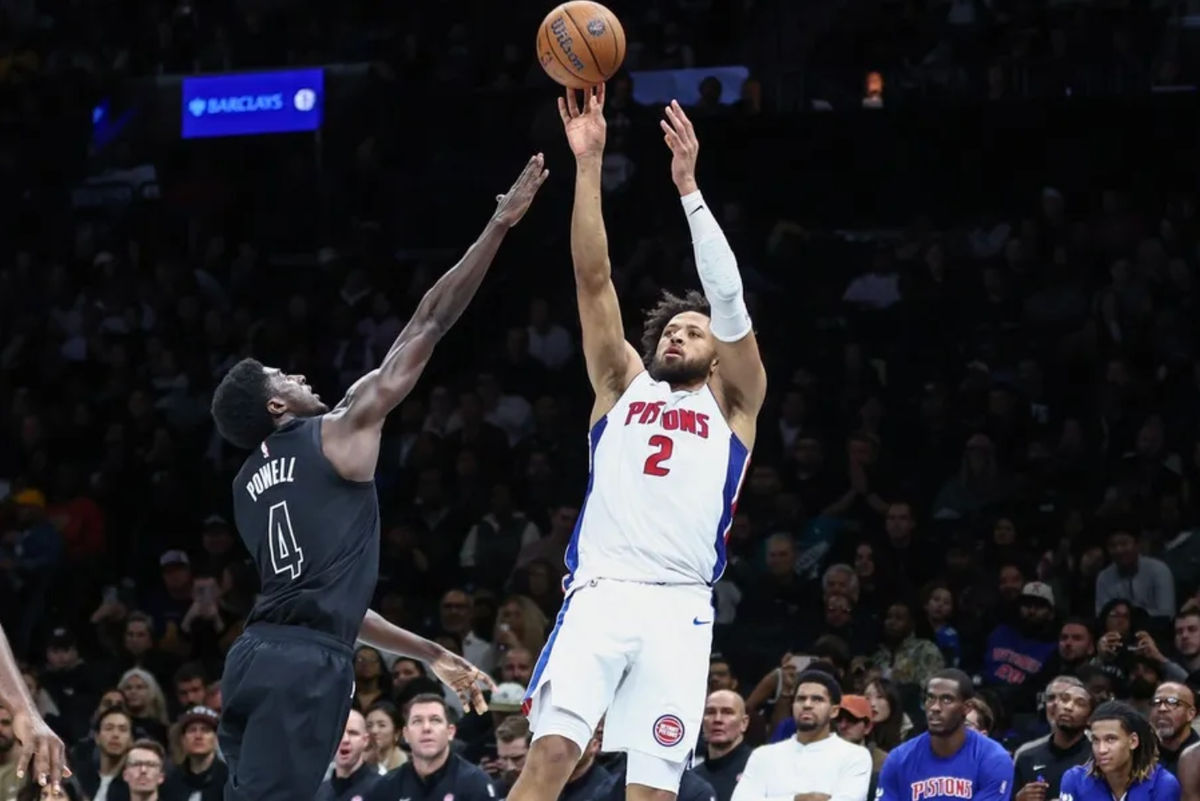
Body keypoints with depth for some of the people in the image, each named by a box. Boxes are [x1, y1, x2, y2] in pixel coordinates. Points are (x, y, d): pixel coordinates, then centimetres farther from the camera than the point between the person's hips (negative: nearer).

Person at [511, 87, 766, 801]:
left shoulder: (733, 405, 16)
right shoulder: (623, 387, 21)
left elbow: (729, 298, 3)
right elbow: (593, 278, 12)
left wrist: (689, 186, -5)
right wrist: (589, 164, 2)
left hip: (678, 608, 0)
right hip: (599, 595, 0)